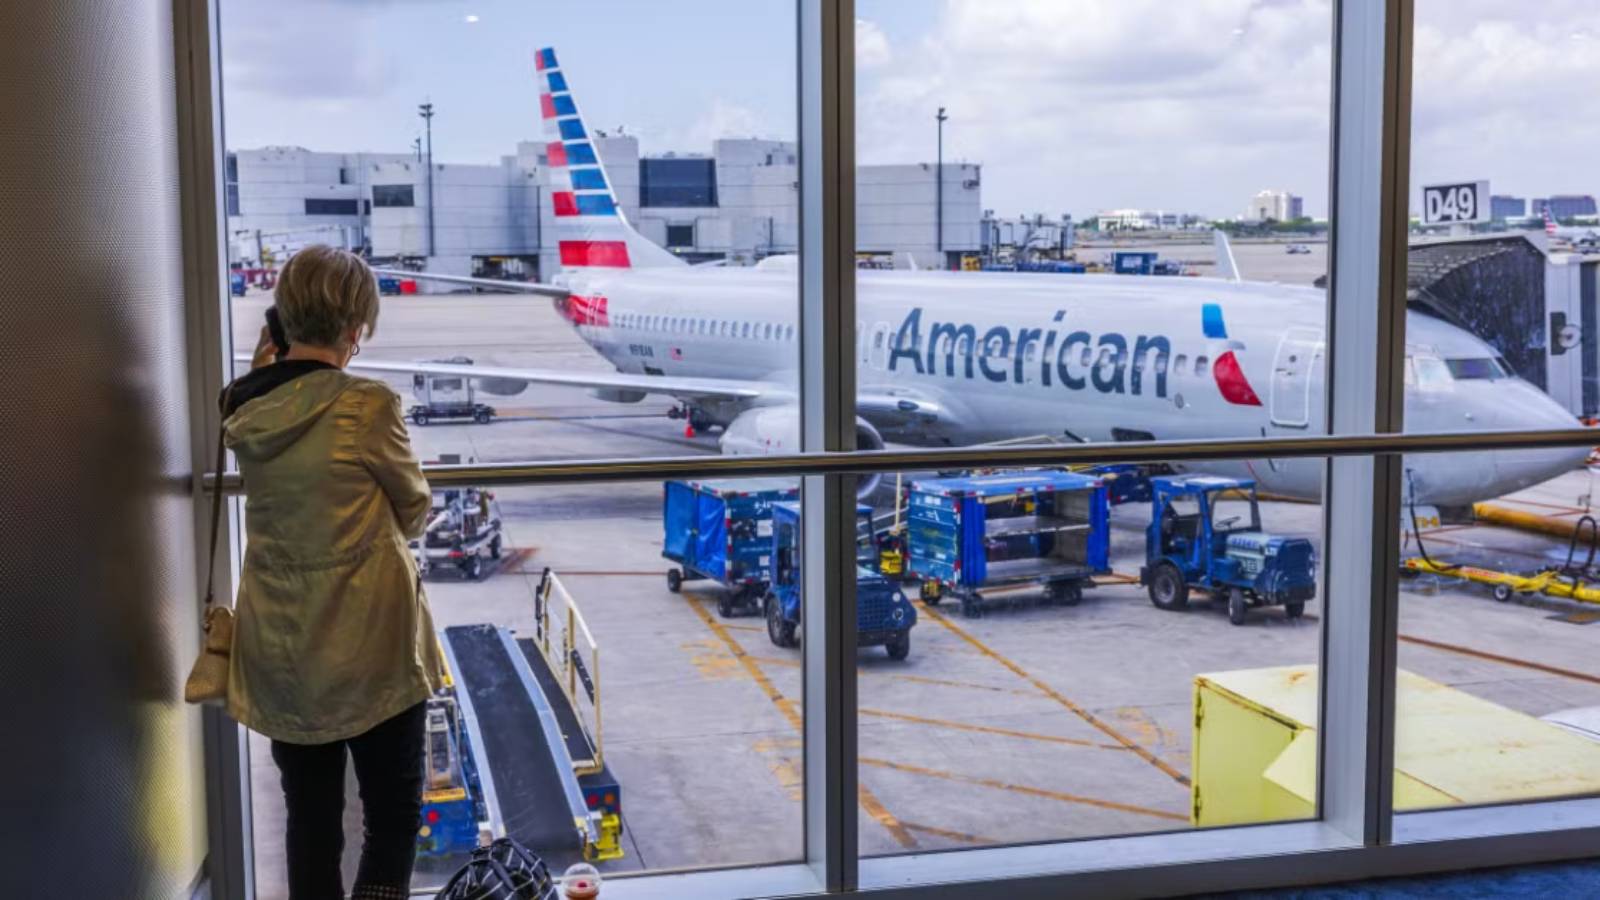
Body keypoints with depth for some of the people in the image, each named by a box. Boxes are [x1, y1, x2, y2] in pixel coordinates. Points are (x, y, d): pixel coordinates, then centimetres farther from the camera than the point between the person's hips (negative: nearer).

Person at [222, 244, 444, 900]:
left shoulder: (246, 411, -2)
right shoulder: (367, 406, -18)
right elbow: (414, 512, -5)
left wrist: (262, 368, 11)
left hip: (280, 652, 5)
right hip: (371, 649, -5)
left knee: (310, 822, 16)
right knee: (393, 818, 9)